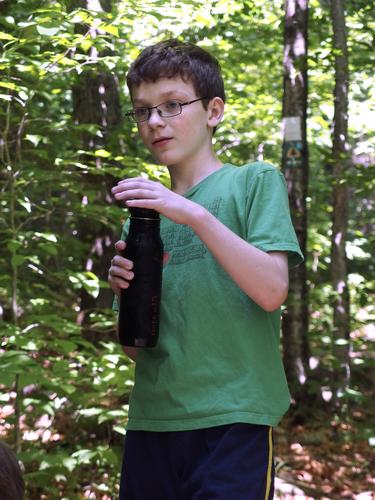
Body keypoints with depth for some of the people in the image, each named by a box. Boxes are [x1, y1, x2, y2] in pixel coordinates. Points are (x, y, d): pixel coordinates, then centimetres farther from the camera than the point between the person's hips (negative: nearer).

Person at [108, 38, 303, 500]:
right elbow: (134, 347, 14)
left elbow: (272, 292, -14)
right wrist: (125, 289, -6)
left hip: (231, 421, -5)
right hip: (151, 423, 5)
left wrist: (195, 215, -21)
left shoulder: (255, 181, 1)